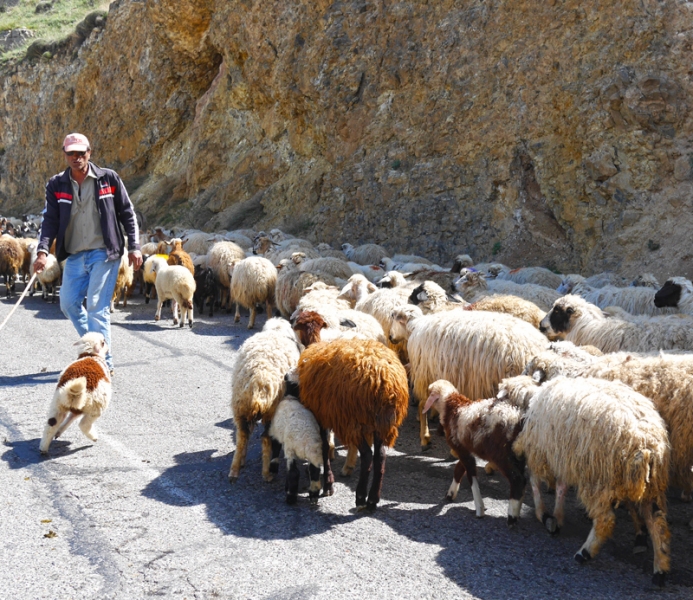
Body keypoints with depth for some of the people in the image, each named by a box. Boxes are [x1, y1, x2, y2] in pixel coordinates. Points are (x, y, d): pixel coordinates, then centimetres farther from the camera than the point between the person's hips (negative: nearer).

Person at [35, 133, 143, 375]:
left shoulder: (108, 179, -2)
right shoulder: (56, 185, 4)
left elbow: (127, 214, 2)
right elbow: (50, 219, -2)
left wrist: (134, 247, -3)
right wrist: (43, 250, -16)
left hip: (104, 253, -5)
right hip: (75, 256, 5)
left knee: (97, 306, -10)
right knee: (68, 303, 11)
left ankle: (103, 362, -5)